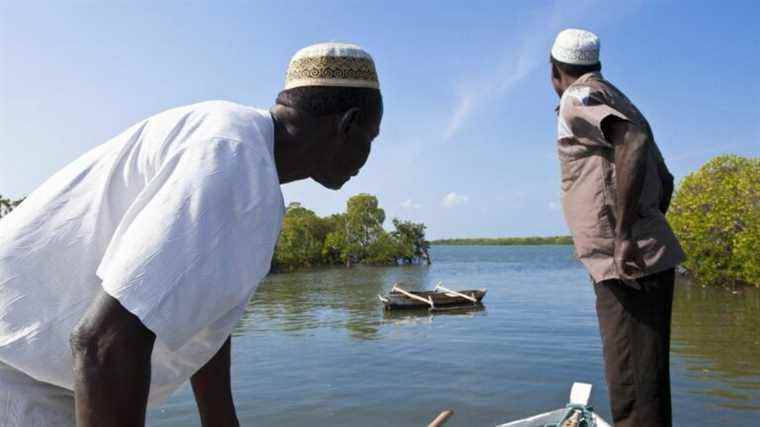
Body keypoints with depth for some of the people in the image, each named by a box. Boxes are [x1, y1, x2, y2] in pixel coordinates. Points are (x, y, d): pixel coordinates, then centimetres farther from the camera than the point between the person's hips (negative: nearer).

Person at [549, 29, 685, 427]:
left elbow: (634, 141, -24)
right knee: (641, 381, 16)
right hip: (650, 255, 10)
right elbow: (665, 181, 25)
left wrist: (624, 235, -24)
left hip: (624, 263, -9)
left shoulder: (579, 98, -3)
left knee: (633, 392, -7)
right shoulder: (616, 102, 24)